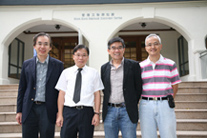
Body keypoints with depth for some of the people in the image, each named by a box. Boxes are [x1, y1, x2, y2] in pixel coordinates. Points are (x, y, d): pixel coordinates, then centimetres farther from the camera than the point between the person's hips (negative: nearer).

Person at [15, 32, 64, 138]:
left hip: (48, 110, -2)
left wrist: (60, 112, 0)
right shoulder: (27, 64, 7)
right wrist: (19, 111, 6)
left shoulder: (58, 65, 1)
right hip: (29, 109, 2)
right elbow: (21, 89, 9)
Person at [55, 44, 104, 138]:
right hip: (69, 111, 1)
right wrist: (60, 115, 3)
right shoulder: (66, 72, 7)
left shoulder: (93, 73, 6)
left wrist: (97, 113, -1)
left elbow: (97, 94, 4)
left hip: (86, 112, 0)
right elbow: (62, 94, 6)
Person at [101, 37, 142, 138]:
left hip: (127, 111, -2)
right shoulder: (104, 68, 9)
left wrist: (132, 105, 4)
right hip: (109, 111, 3)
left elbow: (138, 87, 3)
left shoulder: (133, 65, 1)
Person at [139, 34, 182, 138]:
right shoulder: (140, 66, 7)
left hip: (165, 105, 0)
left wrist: (168, 101, 4)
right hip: (146, 105, 1)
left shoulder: (170, 64, 6)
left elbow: (175, 85, 9)